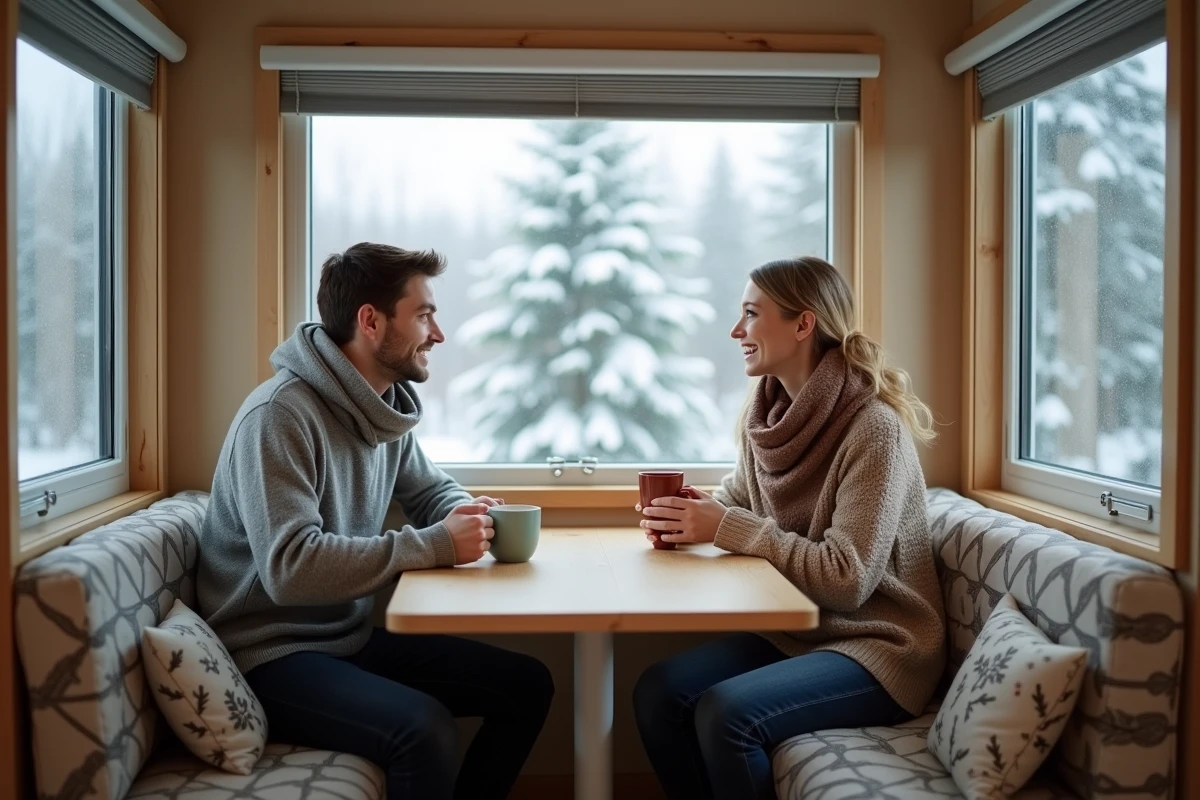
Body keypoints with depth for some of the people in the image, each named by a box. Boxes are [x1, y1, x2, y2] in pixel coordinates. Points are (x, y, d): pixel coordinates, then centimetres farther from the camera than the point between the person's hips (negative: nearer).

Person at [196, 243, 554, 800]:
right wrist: (433, 546, -26)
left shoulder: (387, 406, 4)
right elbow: (291, 569, -31)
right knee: (427, 731, -30)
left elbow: (432, 490, 19)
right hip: (273, 655, -8)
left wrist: (470, 517, -5)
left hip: (352, 638, 8)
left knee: (525, 684, 4)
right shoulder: (279, 416, -22)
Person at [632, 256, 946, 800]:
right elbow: (735, 501, 14)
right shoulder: (767, 414, 2)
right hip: (795, 632, 7)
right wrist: (686, 518, -9)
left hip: (876, 646, -7)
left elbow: (847, 580, -24)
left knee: (724, 714, -25)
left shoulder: (874, 429, -20)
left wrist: (725, 528, -24)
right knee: (657, 691, -10)